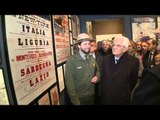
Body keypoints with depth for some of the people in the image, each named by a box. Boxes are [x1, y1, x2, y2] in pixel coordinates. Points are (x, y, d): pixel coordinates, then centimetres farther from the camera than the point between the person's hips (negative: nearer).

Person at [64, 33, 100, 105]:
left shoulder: (92, 58, 3)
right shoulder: (71, 61, -16)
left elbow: (98, 70, 16)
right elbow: (69, 82, -15)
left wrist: (97, 77, -6)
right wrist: (75, 101, -15)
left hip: (91, 96, 6)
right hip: (79, 98, -5)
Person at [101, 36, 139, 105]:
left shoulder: (133, 61, -12)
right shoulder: (106, 59, -1)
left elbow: (134, 82, -3)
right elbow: (103, 77, 5)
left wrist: (128, 94, 3)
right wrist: (102, 93, 7)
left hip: (123, 100, -2)